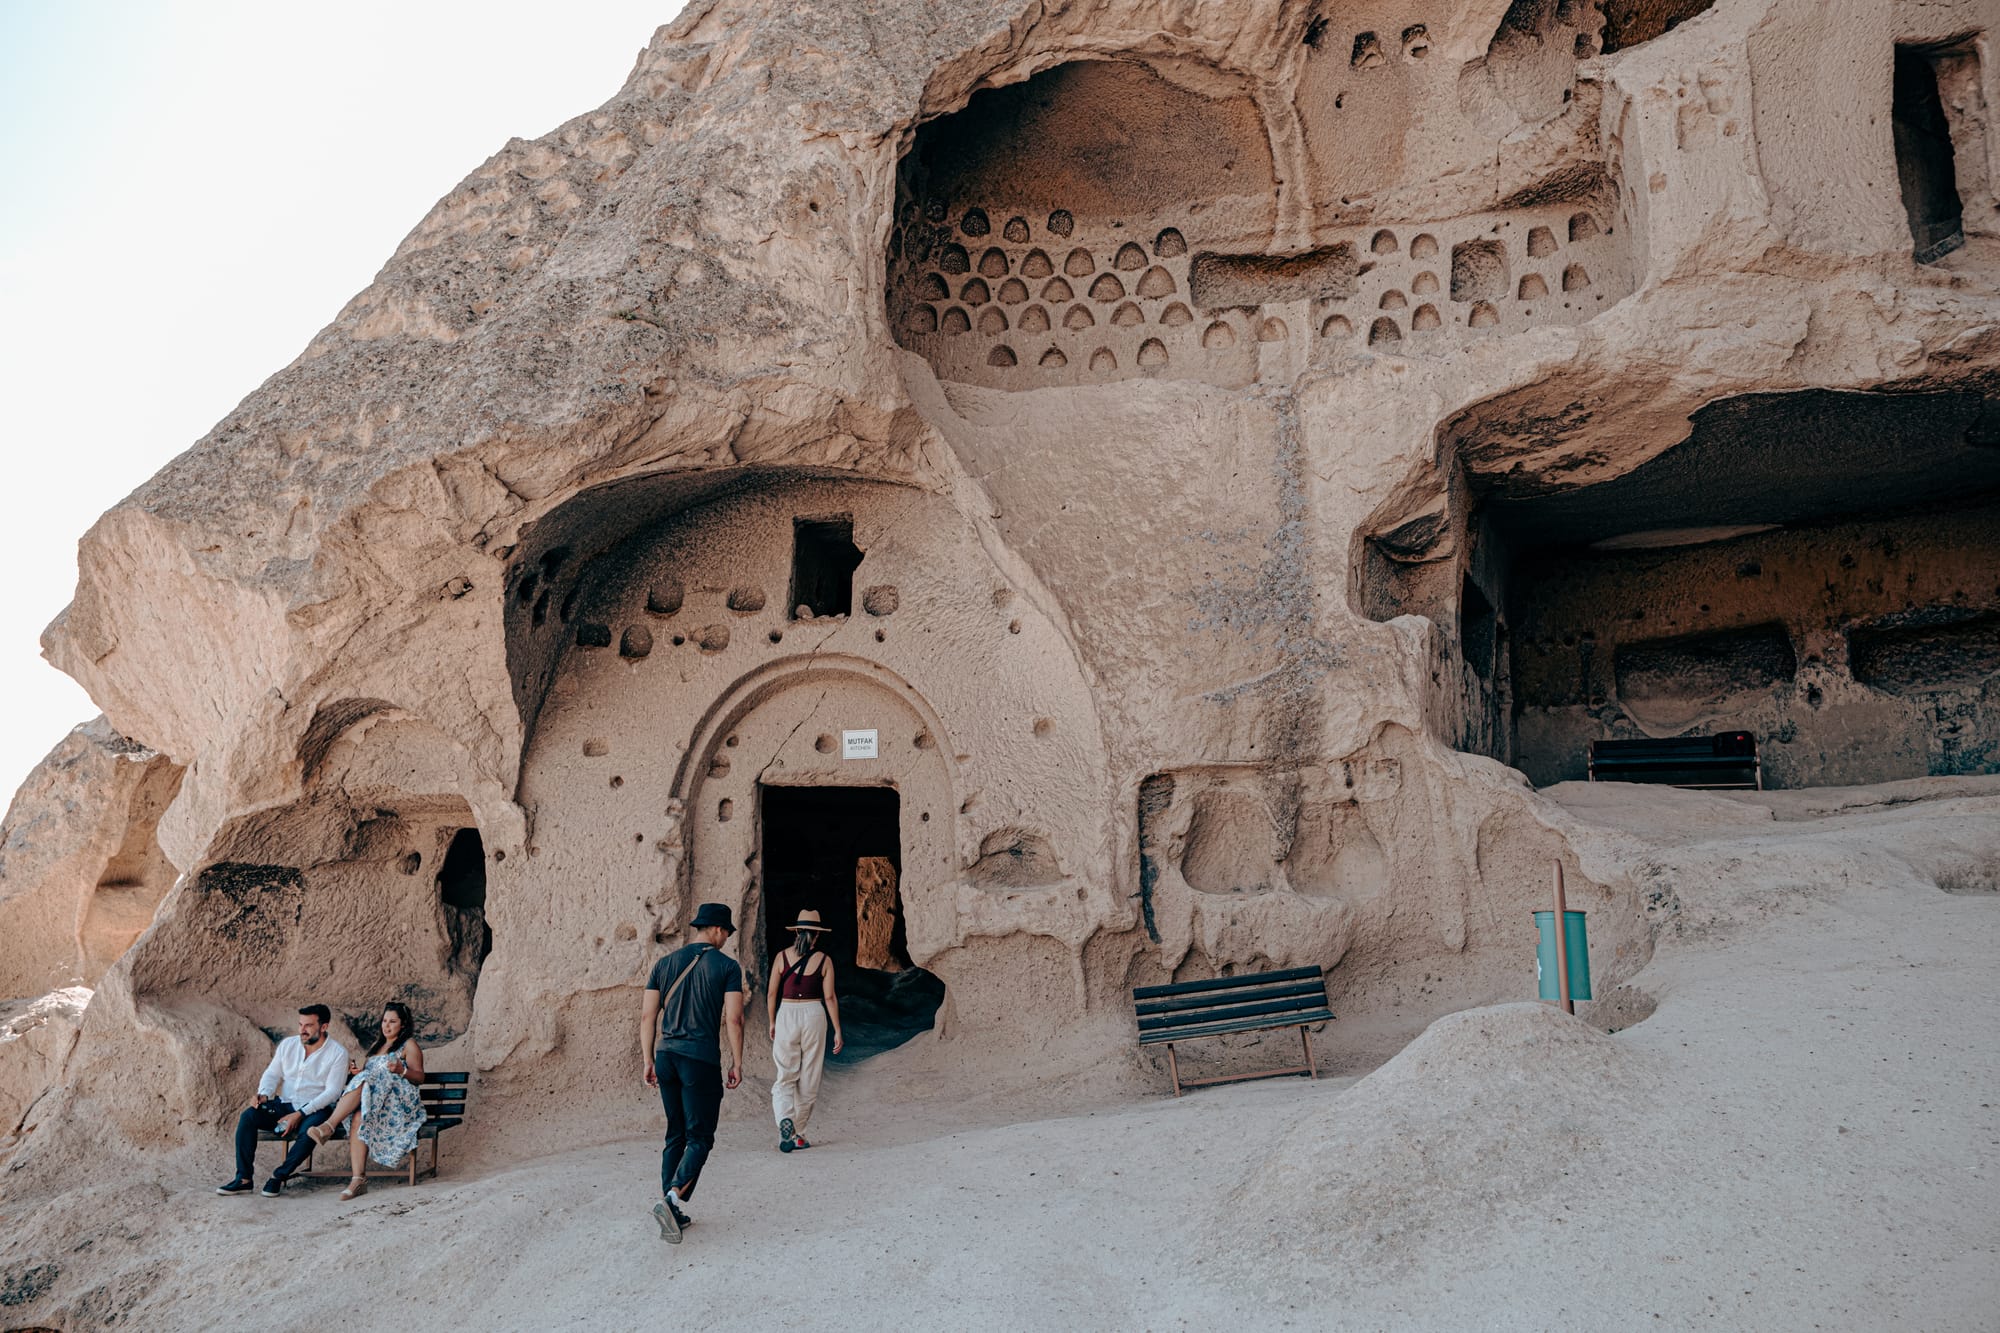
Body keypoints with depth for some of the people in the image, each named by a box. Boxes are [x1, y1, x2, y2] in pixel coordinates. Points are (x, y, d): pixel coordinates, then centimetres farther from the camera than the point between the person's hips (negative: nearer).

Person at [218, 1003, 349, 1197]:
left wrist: (300, 1114, -22)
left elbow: (332, 1091, -14)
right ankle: (243, 1179, -18)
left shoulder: (337, 1053, -9)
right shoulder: (288, 1045, 7)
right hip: (285, 1105, 5)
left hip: (315, 1109, -5)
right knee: (248, 1116, -20)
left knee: (309, 1130, -36)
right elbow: (272, 1074, 10)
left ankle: (279, 1177, -17)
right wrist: (263, 1094, -14)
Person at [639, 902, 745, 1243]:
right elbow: (733, 1019, -9)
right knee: (700, 1137, 2)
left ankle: (672, 1212, 17)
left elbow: (648, 1015, 9)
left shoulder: (665, 963, 10)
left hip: (666, 1056, 5)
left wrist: (649, 1061, 14)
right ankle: (671, 1199, -17)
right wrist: (737, 1064, -1)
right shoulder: (726, 966, -3)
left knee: (676, 1135, 16)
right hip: (702, 1060, -5)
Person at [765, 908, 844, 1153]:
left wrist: (772, 1022, 16)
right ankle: (798, 1132, 17)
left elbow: (772, 993, 2)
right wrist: (837, 1031, 2)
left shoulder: (782, 956, -1)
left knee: (785, 1076, 6)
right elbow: (829, 997, -4)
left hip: (786, 1014, 0)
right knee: (809, 1079, 12)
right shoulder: (824, 960, -3)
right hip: (814, 1015, 0)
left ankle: (785, 1119, -20)